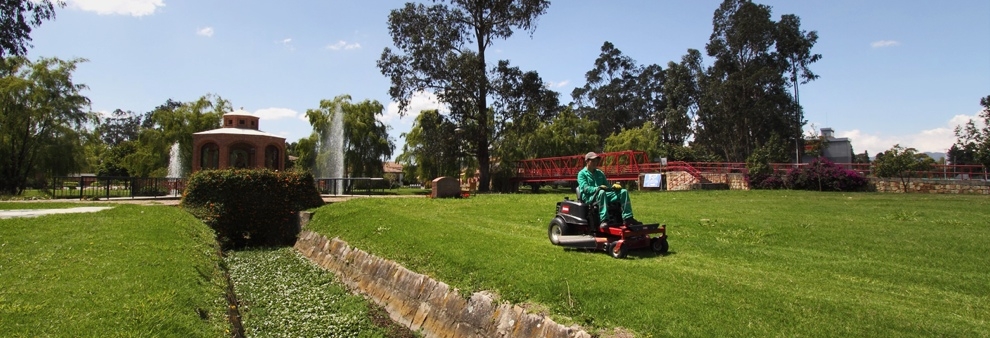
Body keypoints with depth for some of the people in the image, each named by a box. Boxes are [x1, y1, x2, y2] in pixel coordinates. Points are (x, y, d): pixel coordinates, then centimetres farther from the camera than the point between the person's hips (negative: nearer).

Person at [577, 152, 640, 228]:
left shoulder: (600, 173, 24)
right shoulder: (582, 174, 3)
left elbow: (607, 186, 23)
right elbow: (586, 188, -11)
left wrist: (613, 186, -1)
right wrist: (598, 188, -27)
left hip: (604, 195, 6)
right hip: (589, 197, -6)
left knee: (623, 192, -11)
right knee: (601, 192, -40)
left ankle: (627, 218, -20)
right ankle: (604, 221, -48)